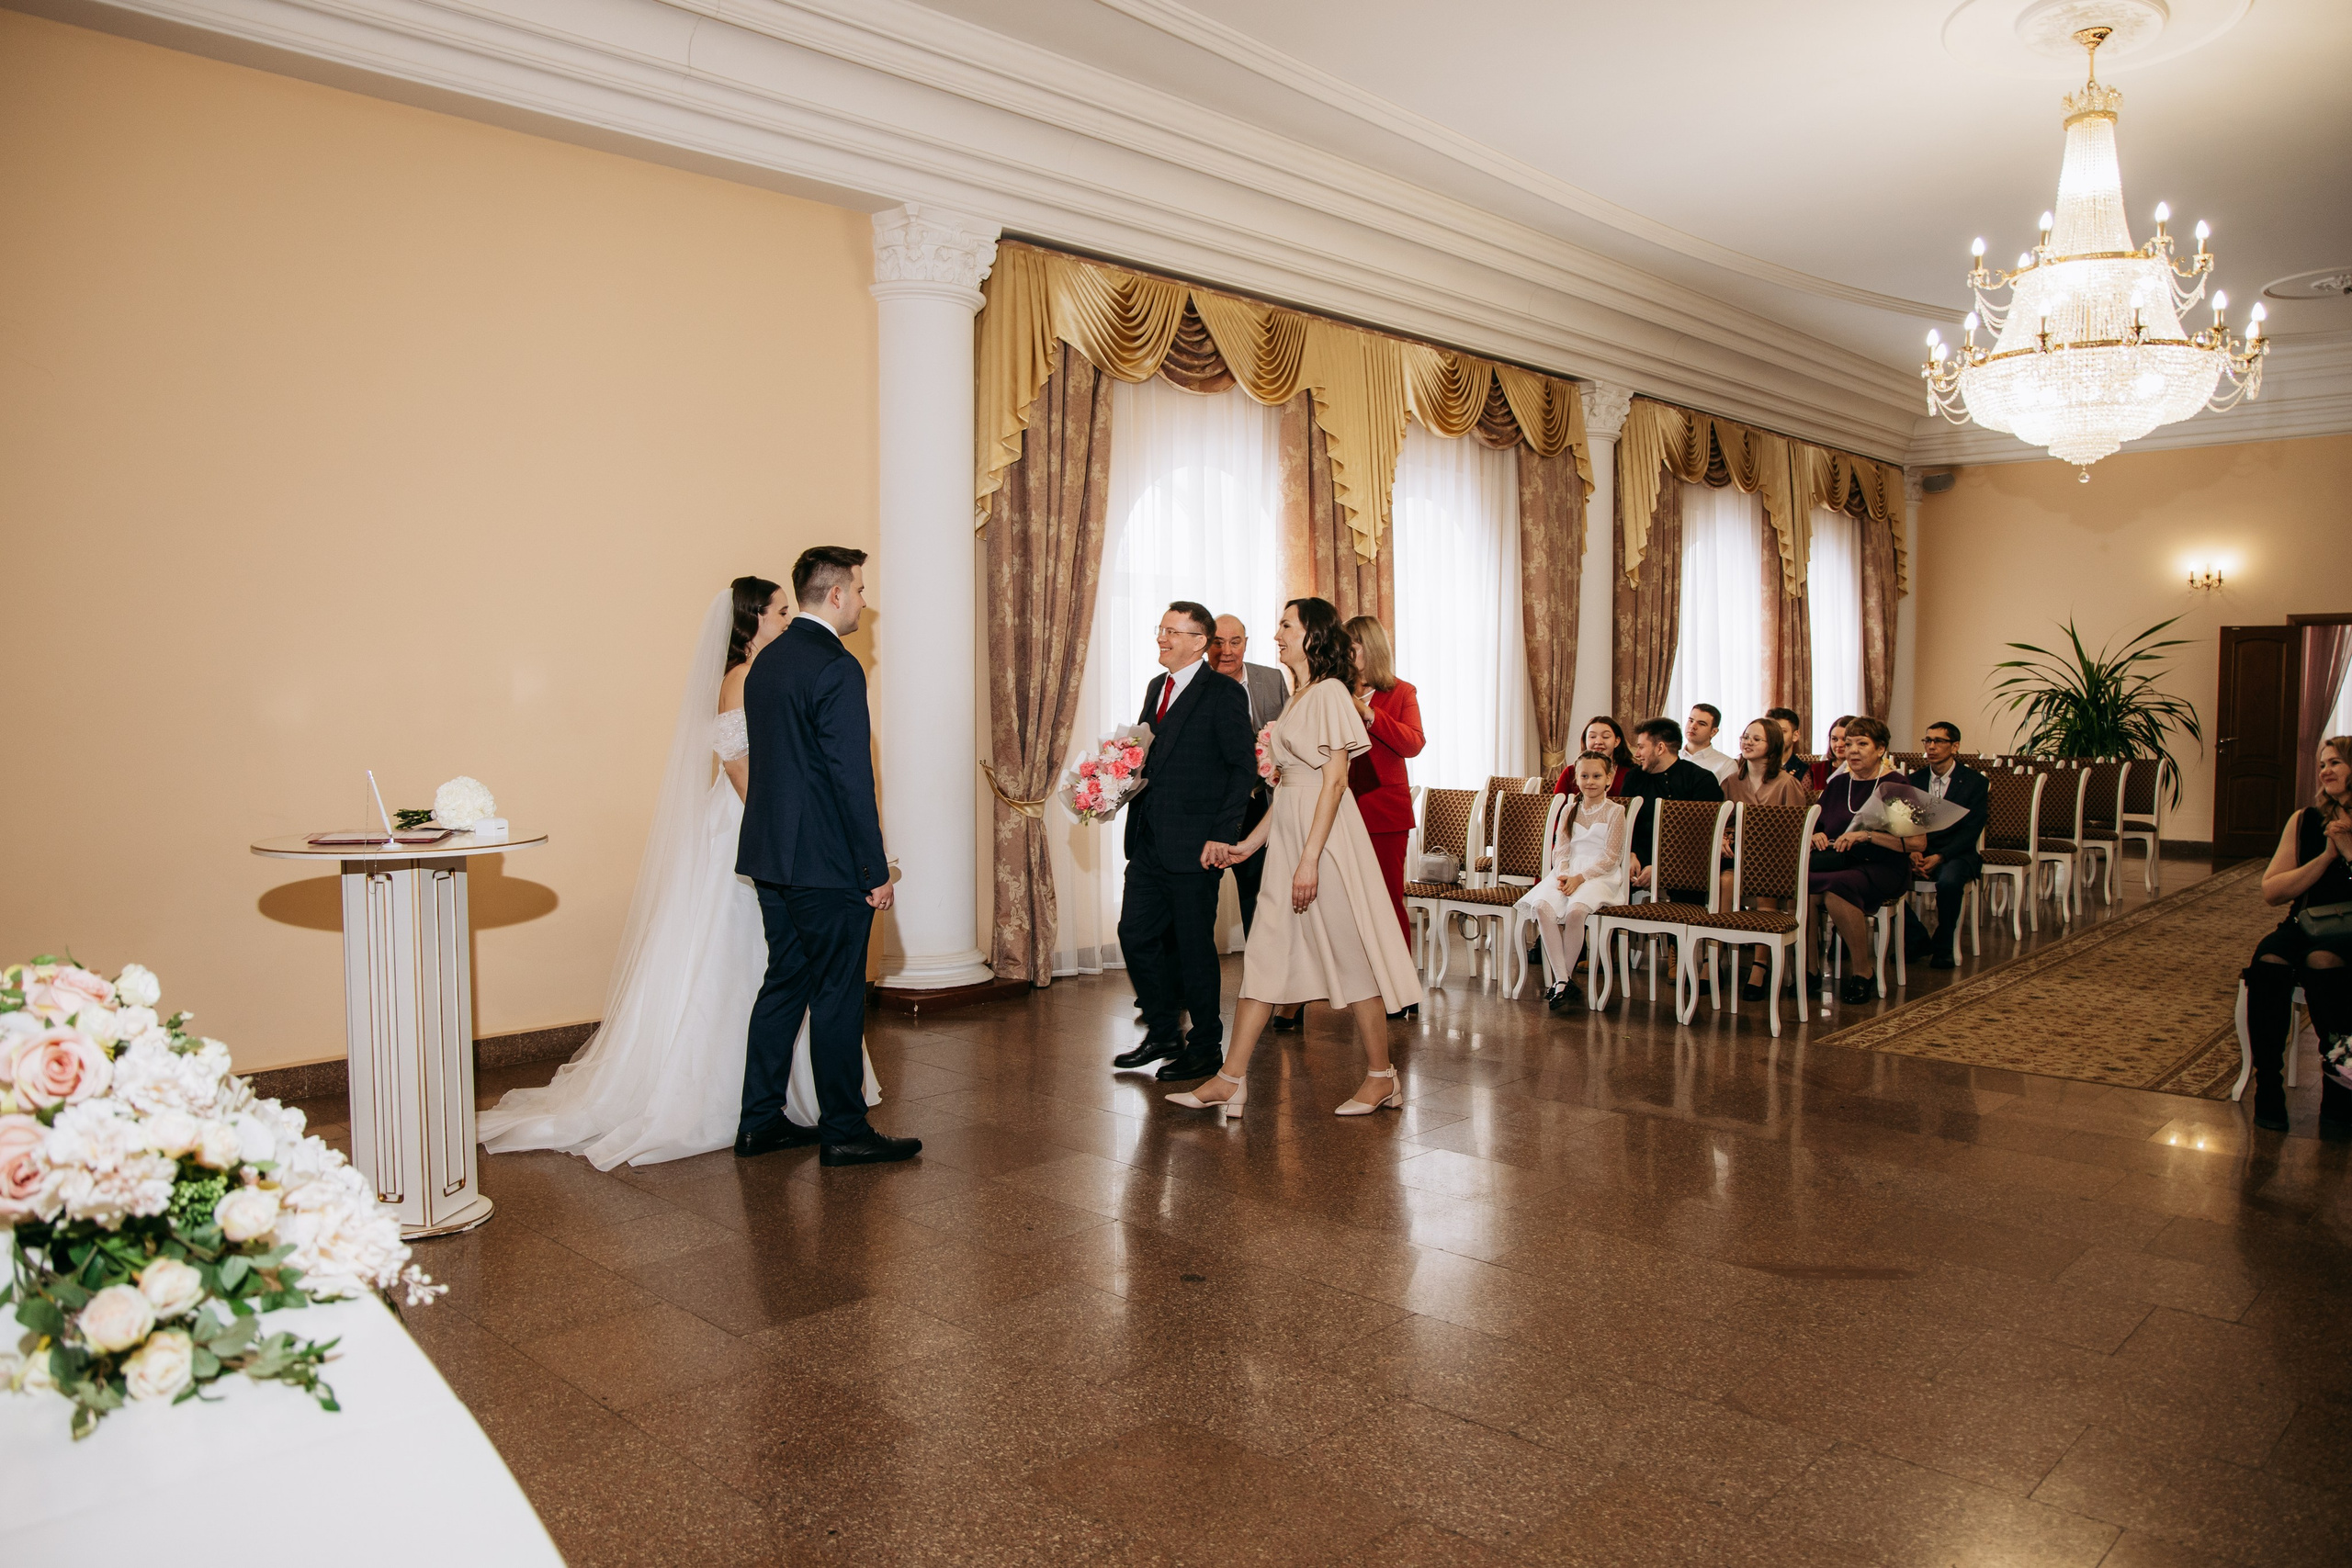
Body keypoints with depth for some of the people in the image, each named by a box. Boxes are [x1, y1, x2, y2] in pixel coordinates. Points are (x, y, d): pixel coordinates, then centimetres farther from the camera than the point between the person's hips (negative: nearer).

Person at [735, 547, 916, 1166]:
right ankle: (843, 1131, 11)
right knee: (838, 996, 1)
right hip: (827, 863, -9)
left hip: (771, 858, 9)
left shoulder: (765, 662, 12)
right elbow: (852, 776, -19)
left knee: (784, 984, 16)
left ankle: (759, 1121, 22)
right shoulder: (837, 668, -16)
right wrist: (877, 869, -14)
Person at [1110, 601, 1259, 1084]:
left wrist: (1221, 835, -17)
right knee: (1135, 935, 9)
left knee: (1195, 946, 2)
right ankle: (1164, 1034, 26)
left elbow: (1244, 767, -11)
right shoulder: (1157, 687, 16)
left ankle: (1205, 1045, 18)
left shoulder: (1224, 693, -8)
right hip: (1148, 842, 8)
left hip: (1193, 844, -8)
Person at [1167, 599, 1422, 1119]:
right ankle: (1229, 1081, 7)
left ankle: (1382, 1077, 14)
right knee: (1264, 953, 6)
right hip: (1286, 834, 9)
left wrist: (1310, 859, -21)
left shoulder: (1330, 692, -10)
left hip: (1324, 833, -9)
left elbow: (1334, 780, -16)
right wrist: (1247, 845, 14)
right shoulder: (1299, 698, 17)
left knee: (1350, 954, 1)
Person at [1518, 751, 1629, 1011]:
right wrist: (1562, 875, -11)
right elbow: (1560, 850, 10)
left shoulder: (1615, 811, 2)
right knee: (1542, 906, -27)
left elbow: (1611, 857, -5)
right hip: (1568, 873, 4)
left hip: (1600, 876, -4)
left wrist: (1579, 878, -15)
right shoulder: (1570, 812, 17)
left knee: (1575, 910, -35)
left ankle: (1563, 978, -18)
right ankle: (1562, 980, -26)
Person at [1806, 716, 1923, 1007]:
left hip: (1882, 869, -4)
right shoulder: (1837, 785, 16)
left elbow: (1918, 842, -10)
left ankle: (1864, 972, -16)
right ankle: (1809, 969, -16)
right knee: (1802, 887, -31)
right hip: (1837, 863, 4)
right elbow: (1815, 829, 24)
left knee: (1835, 889, -36)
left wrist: (1867, 835, -18)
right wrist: (1816, 837, -1)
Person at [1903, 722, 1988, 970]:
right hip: (1918, 853, 4)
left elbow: (1971, 831, -8)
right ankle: (1917, 939, -8)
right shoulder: (1914, 780, 13)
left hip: (1955, 854, -3)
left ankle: (1945, 946, -13)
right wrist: (1913, 852, -14)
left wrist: (1939, 857, -21)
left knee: (1949, 879, -38)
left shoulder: (1975, 782, 1)